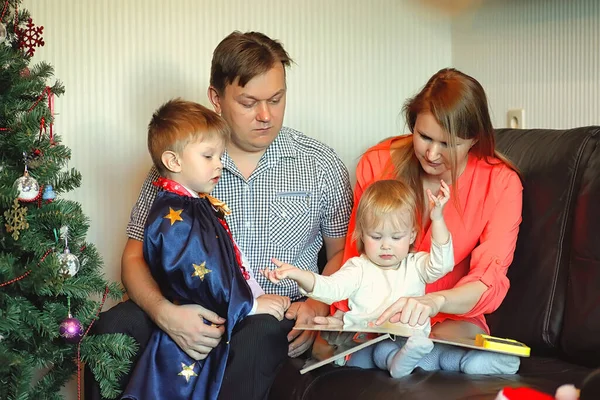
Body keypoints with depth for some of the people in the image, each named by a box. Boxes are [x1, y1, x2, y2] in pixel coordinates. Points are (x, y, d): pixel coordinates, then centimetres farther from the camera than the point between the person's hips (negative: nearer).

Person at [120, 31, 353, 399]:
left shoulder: (320, 164, 6)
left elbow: (342, 251, 15)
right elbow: (136, 258, 5)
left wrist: (320, 305, -7)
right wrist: (164, 311, -17)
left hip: (278, 318, -1)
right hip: (194, 317, 1)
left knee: (251, 342, -38)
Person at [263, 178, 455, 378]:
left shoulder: (416, 266, 15)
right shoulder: (359, 269, 8)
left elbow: (442, 264, -4)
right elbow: (330, 288, -7)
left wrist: (437, 219, -14)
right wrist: (298, 274, -28)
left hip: (413, 340, 1)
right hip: (367, 345, -1)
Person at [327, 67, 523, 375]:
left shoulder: (500, 183, -7)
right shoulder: (377, 163, -3)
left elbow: (491, 280, -17)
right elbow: (356, 252, 4)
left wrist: (434, 301, -40)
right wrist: (343, 313, -18)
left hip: (452, 318, 0)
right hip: (375, 315, 0)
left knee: (501, 363, -35)